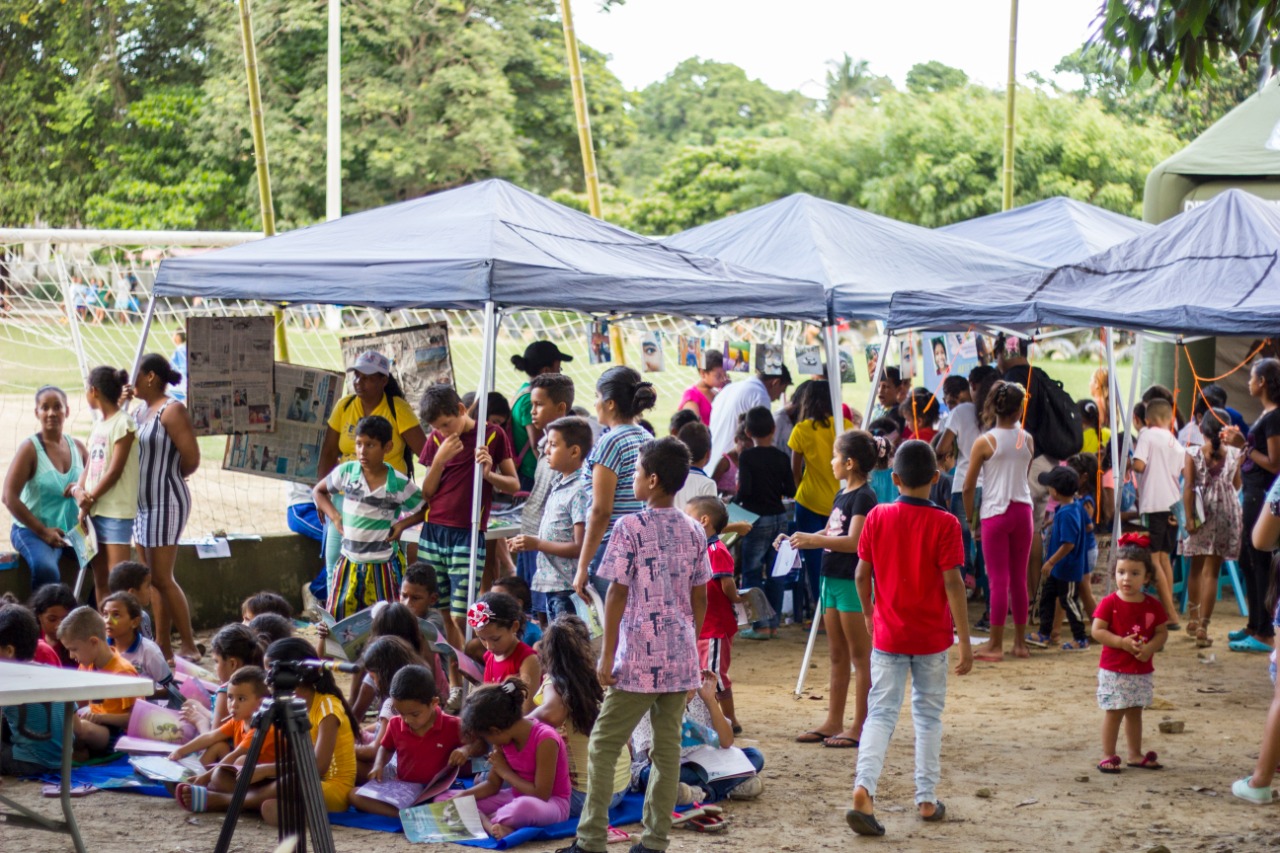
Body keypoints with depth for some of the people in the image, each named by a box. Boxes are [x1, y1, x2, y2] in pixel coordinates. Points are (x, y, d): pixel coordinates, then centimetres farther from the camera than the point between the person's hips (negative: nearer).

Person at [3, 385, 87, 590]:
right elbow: (10, 498, -14)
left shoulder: (77, 447, 7)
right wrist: (43, 531, -17)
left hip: (73, 532, 6)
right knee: (47, 571, -34)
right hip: (32, 531, -6)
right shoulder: (30, 448, -9)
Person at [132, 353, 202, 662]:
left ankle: (189, 646, 0)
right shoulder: (141, 411, 13)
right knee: (152, 578, 11)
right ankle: (163, 645, 17)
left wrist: (168, 476, -2)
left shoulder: (171, 411, -13)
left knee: (161, 578, -7)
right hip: (145, 503, 9)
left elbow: (191, 459, -18)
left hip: (166, 503, -9)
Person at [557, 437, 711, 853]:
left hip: (639, 661, -5)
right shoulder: (693, 532, 6)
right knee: (667, 747, 8)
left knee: (603, 745, 3)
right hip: (681, 660, 5)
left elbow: (617, 594, -10)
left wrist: (607, 657, -6)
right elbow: (700, 599, 10)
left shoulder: (631, 528, -10)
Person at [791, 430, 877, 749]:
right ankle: (833, 723, 20)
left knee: (860, 656, -2)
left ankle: (860, 727, 1)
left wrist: (811, 540, -20)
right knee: (837, 655, 13)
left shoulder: (864, 497, -14)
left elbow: (853, 541, -22)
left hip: (854, 582, -10)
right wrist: (800, 539, 8)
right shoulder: (842, 495, 14)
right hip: (833, 579, 10)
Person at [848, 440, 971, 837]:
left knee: (881, 713, 2)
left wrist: (869, 614, 19)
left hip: (888, 634, 1)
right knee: (928, 715, 13)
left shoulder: (877, 517, -4)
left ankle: (864, 787, -19)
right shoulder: (944, 524, -10)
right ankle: (927, 799, 18)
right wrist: (965, 640, -8)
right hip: (931, 637, -1)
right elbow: (952, 583, -13)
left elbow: (862, 573, 1)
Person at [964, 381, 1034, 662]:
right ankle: (1020, 643, 18)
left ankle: (995, 646, 2)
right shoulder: (1027, 439, 1)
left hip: (995, 514, -4)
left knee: (998, 580, -1)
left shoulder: (984, 442, -9)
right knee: (1018, 578, 12)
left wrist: (971, 520, 4)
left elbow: (968, 486, -6)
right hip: (1022, 510, 4)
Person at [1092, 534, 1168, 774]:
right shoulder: (1109, 603, -10)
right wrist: (1122, 642, -24)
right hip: (1114, 670, -4)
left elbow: (1162, 632, 2)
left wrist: (1150, 647, -17)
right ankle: (1108, 756, 7)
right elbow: (1097, 631, -14)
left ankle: (1135, 754, 27)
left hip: (1141, 671, 4)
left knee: (1135, 711, 16)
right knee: (1113, 712, 0)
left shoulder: (1153, 606, 0)